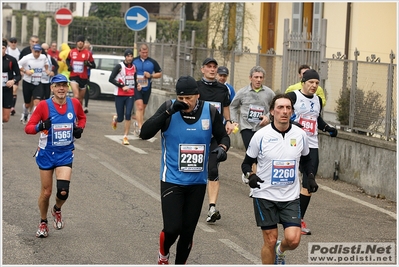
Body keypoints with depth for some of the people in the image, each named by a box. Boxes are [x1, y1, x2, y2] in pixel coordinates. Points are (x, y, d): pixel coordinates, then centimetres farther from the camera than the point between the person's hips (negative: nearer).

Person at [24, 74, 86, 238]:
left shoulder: (74, 103, -3)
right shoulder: (44, 105, -12)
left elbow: (82, 118, 19)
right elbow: (28, 128, -15)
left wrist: (80, 129, -2)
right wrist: (40, 127, -36)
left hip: (65, 154, 1)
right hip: (47, 153, -1)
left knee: (63, 191, -14)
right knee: (46, 192, 7)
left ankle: (57, 210, 21)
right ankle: (43, 223, 30)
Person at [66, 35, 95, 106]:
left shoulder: (88, 53, 0)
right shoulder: (71, 52, 4)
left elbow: (94, 65, 5)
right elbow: (67, 60, 24)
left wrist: (88, 64, -16)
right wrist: (69, 66, 4)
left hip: (83, 78, 1)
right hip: (74, 77, -1)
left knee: (81, 99, 11)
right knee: (76, 96, -22)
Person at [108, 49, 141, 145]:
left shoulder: (134, 67, 8)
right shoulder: (119, 66, -9)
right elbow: (111, 79, -12)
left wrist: (137, 85, 0)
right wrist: (122, 86, -18)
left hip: (130, 95, 3)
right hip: (119, 95, -3)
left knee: (128, 115, -11)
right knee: (120, 118, 2)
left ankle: (125, 137, -3)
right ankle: (115, 119, 41)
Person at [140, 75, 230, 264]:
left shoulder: (210, 111, -3)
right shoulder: (169, 108, -9)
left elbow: (223, 137, 10)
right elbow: (145, 133, -17)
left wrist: (222, 148, -14)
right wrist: (169, 112, -26)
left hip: (198, 183, 3)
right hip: (172, 180, -3)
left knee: (188, 231, 8)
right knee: (172, 229, -11)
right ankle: (163, 255, 22)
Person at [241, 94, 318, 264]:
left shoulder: (300, 135, 0)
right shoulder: (261, 135, -8)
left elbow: (306, 159, 18)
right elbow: (246, 163, 1)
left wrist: (310, 177, 2)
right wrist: (250, 175, -20)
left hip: (291, 196, 2)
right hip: (265, 195, -2)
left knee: (293, 239, -11)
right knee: (270, 240, 1)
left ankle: (280, 251, 26)